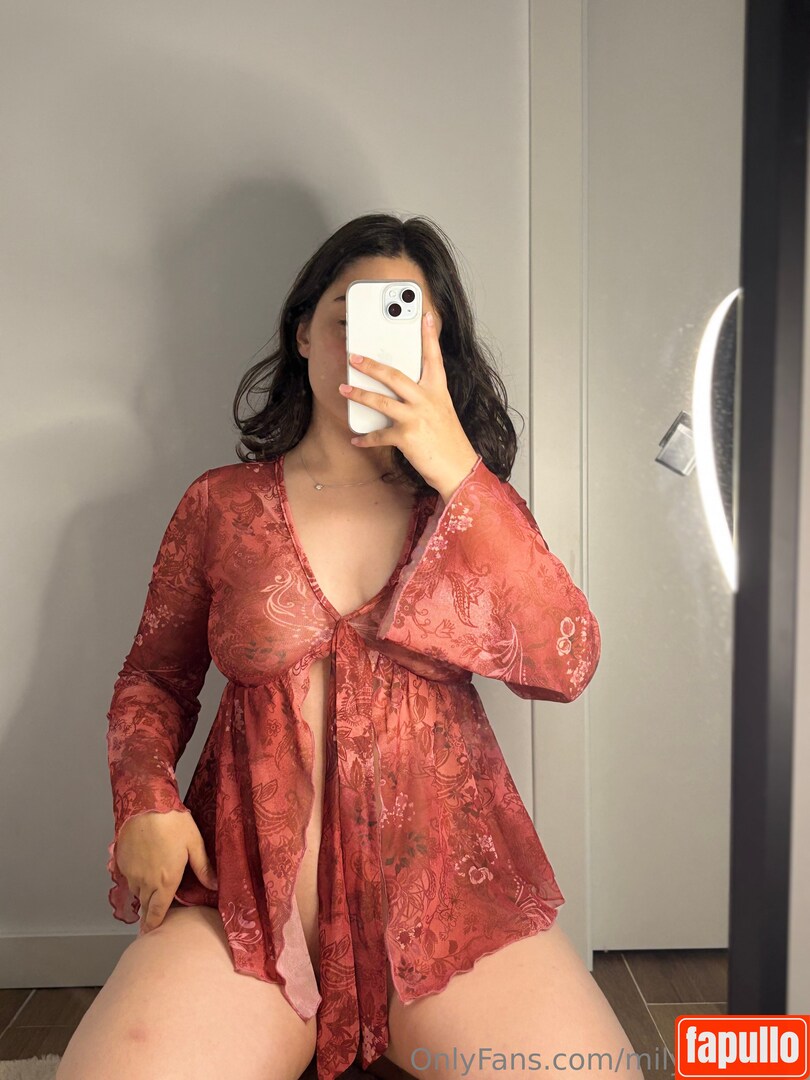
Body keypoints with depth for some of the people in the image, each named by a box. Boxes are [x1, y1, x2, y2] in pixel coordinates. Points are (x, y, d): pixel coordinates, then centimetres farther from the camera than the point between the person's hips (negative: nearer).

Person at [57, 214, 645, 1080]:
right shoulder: (220, 505, 6)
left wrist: (457, 471, -14)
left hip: (450, 892, 1)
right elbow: (153, 678, 14)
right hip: (248, 897, 0)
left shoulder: (469, 504, 6)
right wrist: (145, 802, -6)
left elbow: (565, 667, -8)